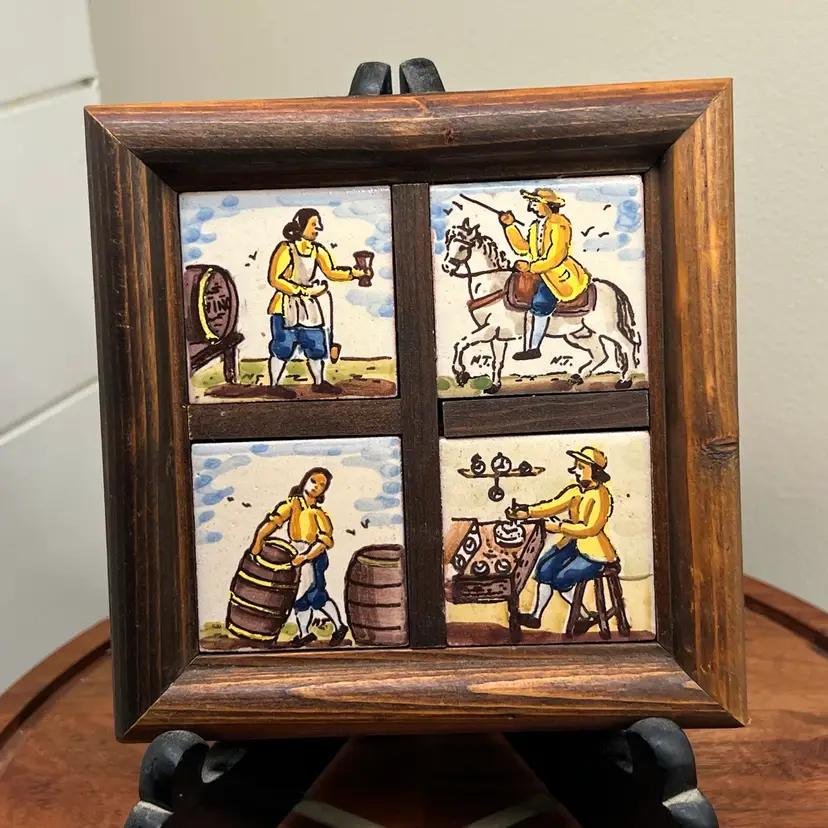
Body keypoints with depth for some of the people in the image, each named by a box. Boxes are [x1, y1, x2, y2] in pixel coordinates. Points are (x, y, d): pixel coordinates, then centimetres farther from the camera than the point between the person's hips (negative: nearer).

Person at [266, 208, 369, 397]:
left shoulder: (316, 250, 6)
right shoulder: (286, 248, -14)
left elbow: (331, 272, 0)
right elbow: (274, 279, -17)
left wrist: (354, 273, -15)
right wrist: (304, 291, -19)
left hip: (309, 306, 7)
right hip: (286, 305, -6)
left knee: (316, 344, 10)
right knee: (282, 346, -1)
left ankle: (319, 382, 25)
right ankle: (275, 385, 14)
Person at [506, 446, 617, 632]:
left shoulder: (601, 495, -20)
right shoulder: (576, 491, 4)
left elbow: (591, 528, -28)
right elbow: (553, 505, -4)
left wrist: (560, 527, -32)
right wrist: (527, 512, -18)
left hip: (595, 551, -8)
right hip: (574, 544, 8)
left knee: (561, 580, -15)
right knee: (545, 568, -2)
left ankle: (589, 617, 10)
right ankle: (535, 616, 12)